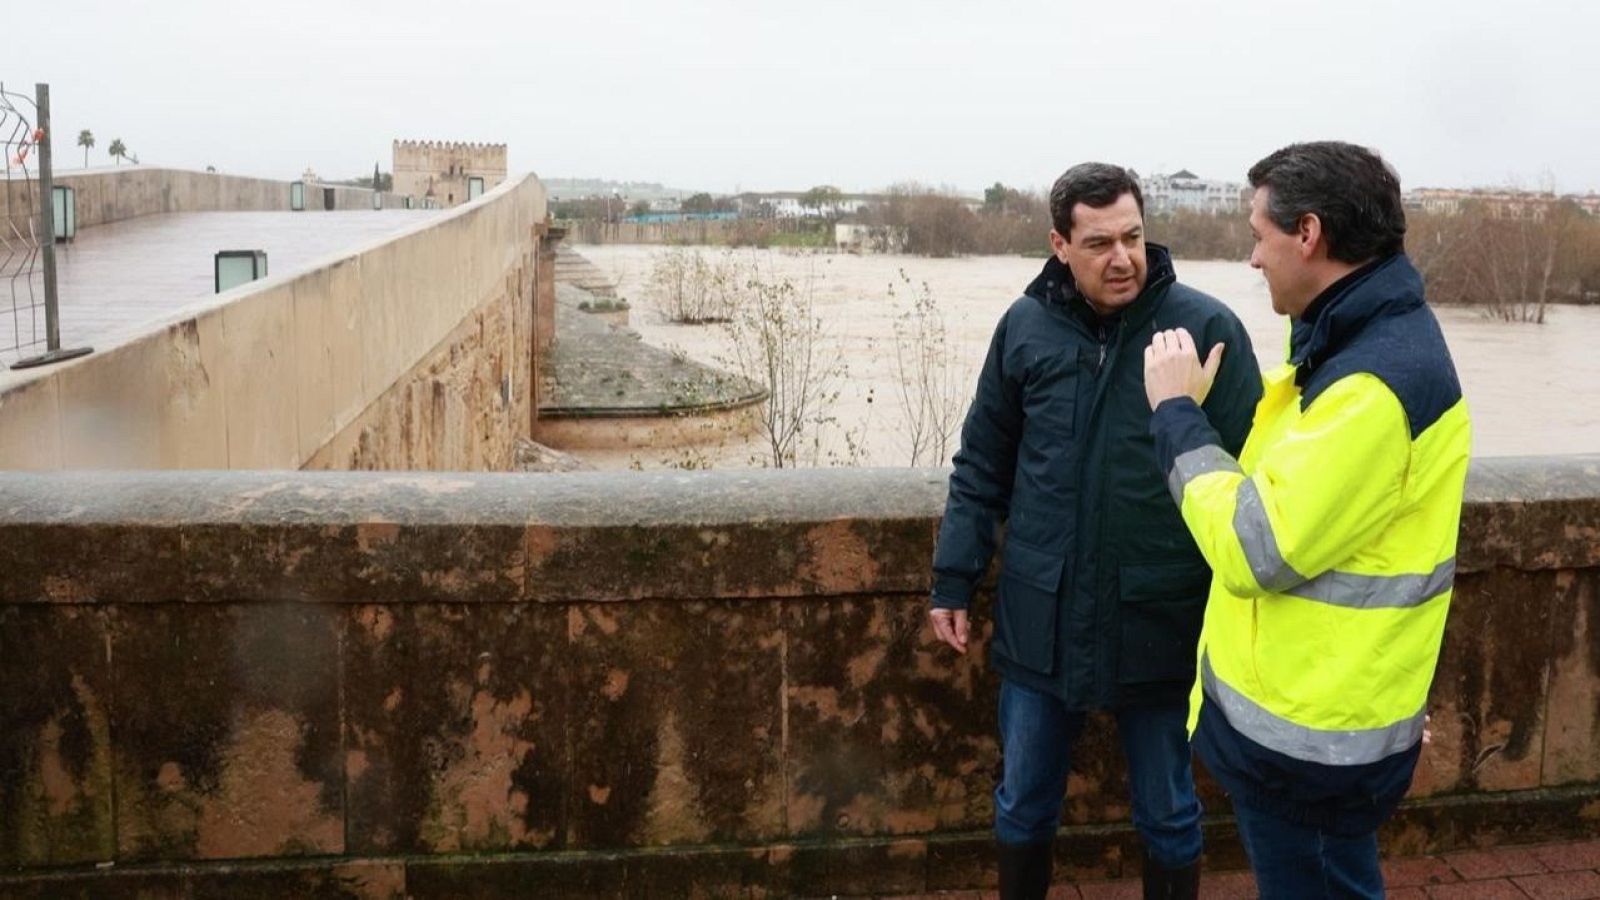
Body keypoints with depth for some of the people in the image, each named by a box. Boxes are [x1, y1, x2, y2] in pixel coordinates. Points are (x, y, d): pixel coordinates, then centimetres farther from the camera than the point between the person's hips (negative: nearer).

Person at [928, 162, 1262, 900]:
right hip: (1039, 621, 3)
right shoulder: (1025, 327, -1)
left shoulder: (1206, 328, -11)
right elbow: (982, 467, 7)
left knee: (1167, 816, 16)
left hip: (1159, 625, -2)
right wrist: (954, 580, 5)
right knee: (1022, 806, 18)